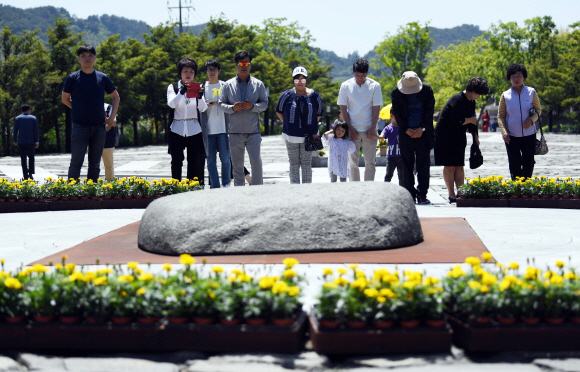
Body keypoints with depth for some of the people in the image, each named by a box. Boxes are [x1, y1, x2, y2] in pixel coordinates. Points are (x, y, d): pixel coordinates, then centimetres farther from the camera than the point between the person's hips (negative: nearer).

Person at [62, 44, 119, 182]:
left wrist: (112, 117, 7)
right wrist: (79, 109, 3)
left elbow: (116, 97, 18)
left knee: (95, 164, 7)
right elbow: (65, 99, 11)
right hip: (80, 127, -3)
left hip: (99, 127, 3)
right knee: (76, 162, -8)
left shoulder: (103, 78, 7)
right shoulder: (73, 78, 1)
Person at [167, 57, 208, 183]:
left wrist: (200, 97, -24)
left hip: (194, 130, 1)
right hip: (177, 130, -1)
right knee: (176, 162, -3)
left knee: (195, 162, 0)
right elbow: (171, 104, -11)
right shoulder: (173, 87, 8)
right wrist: (181, 92, -28)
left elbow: (203, 109, -3)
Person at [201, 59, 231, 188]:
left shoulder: (224, 86, 6)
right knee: (211, 161, 2)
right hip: (208, 129, 1)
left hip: (222, 129, -1)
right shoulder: (202, 87, 10)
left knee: (225, 158, -3)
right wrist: (205, 105, -12)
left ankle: (226, 184, 14)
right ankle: (215, 186, 8)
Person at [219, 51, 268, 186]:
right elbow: (222, 104, 7)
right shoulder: (228, 85, 6)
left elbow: (265, 104, 6)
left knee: (256, 161, -10)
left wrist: (253, 106, -14)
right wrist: (233, 108, -13)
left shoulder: (258, 84, 6)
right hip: (235, 131, 1)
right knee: (237, 164, 7)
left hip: (253, 130, -1)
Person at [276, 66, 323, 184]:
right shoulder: (287, 95, -4)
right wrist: (288, 124, 7)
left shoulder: (314, 96, -1)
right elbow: (279, 112, 10)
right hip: (291, 136, 0)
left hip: (309, 135, 0)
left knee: (306, 164, 3)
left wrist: (310, 125, 6)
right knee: (294, 164, 6)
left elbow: (318, 114, 12)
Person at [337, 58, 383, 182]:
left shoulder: (374, 86, 0)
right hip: (353, 130, 0)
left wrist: (372, 129, -6)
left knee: (370, 163, 0)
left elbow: (376, 108, 0)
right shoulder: (346, 86, 0)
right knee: (353, 163, 3)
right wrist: (350, 128, -5)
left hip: (369, 130, 0)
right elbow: (343, 109, 2)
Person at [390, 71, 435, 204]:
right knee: (407, 166, 1)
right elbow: (396, 113, 1)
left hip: (423, 133, 0)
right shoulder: (396, 92, -2)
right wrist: (406, 129, -7)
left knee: (423, 165, -3)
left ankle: (422, 195, 2)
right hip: (406, 134, 0)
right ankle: (410, 196, 6)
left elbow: (430, 110, 0)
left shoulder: (426, 90, -2)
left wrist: (422, 128, -7)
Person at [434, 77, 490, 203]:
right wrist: (470, 120, -11)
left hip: (458, 138, 8)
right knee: (449, 166, -5)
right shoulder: (457, 99, -19)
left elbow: (472, 120, 17)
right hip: (445, 136, -8)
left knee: (459, 166, 4)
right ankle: (451, 194, -2)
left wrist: (475, 136, 10)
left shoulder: (471, 102, 9)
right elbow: (456, 121, -26)